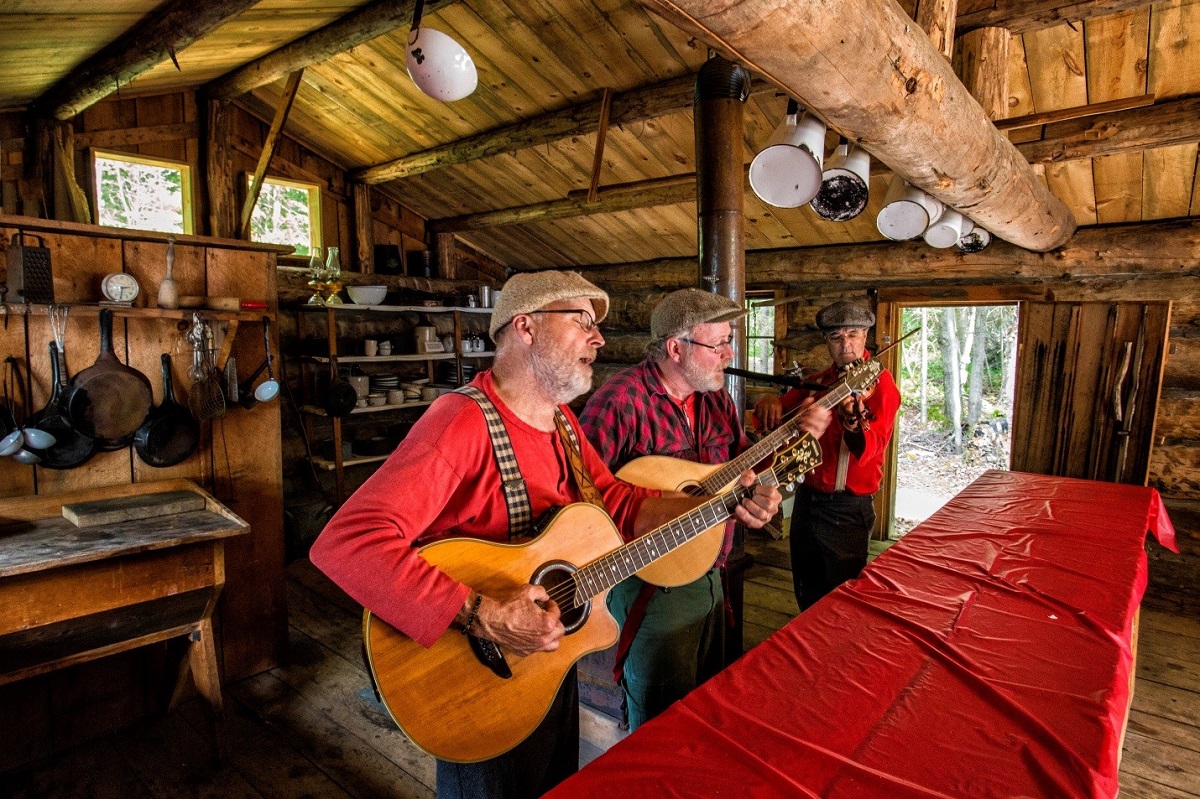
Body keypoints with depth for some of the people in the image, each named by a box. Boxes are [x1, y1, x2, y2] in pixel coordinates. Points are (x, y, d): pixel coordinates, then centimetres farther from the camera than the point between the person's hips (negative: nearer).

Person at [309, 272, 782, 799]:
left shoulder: (560, 420, 1)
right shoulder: (464, 422, -29)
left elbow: (616, 503, 4)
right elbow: (345, 542, -37)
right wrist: (480, 616, -40)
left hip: (553, 660, 8)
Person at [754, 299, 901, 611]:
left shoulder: (880, 383, -10)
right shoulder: (816, 382, 8)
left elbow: (869, 450, -25)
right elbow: (776, 415, 7)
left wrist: (852, 422, -46)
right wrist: (770, 405, -16)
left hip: (847, 507, -6)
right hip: (807, 498, 6)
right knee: (807, 595, 20)